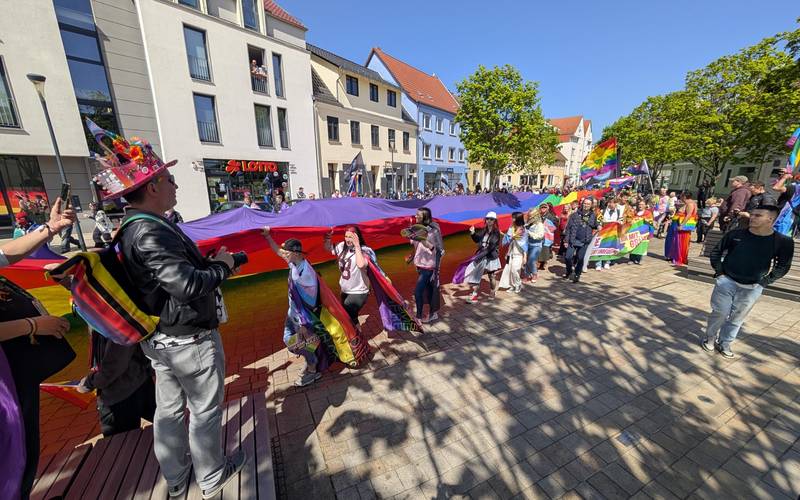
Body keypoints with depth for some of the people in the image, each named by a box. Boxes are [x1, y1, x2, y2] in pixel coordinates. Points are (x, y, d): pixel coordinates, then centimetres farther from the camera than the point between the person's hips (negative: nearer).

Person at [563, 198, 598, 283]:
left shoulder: (593, 215, 6)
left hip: (585, 241, 1)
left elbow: (595, 226, 19)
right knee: (568, 257, -4)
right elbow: (568, 227, 1)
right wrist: (566, 240, -2)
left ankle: (577, 275, 21)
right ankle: (569, 271, 22)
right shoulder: (575, 214, 1)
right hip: (573, 240, -1)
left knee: (580, 259, 5)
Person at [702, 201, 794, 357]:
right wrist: (719, 271, -2)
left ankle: (724, 344, 27)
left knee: (737, 318, 12)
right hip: (726, 281, -1)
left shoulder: (783, 242, -6)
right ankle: (709, 338, 22)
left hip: (752, 288, 1)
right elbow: (716, 251, 4)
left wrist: (766, 281, -2)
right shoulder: (735, 234, -7)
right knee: (719, 313, 4)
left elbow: (783, 266, 5)